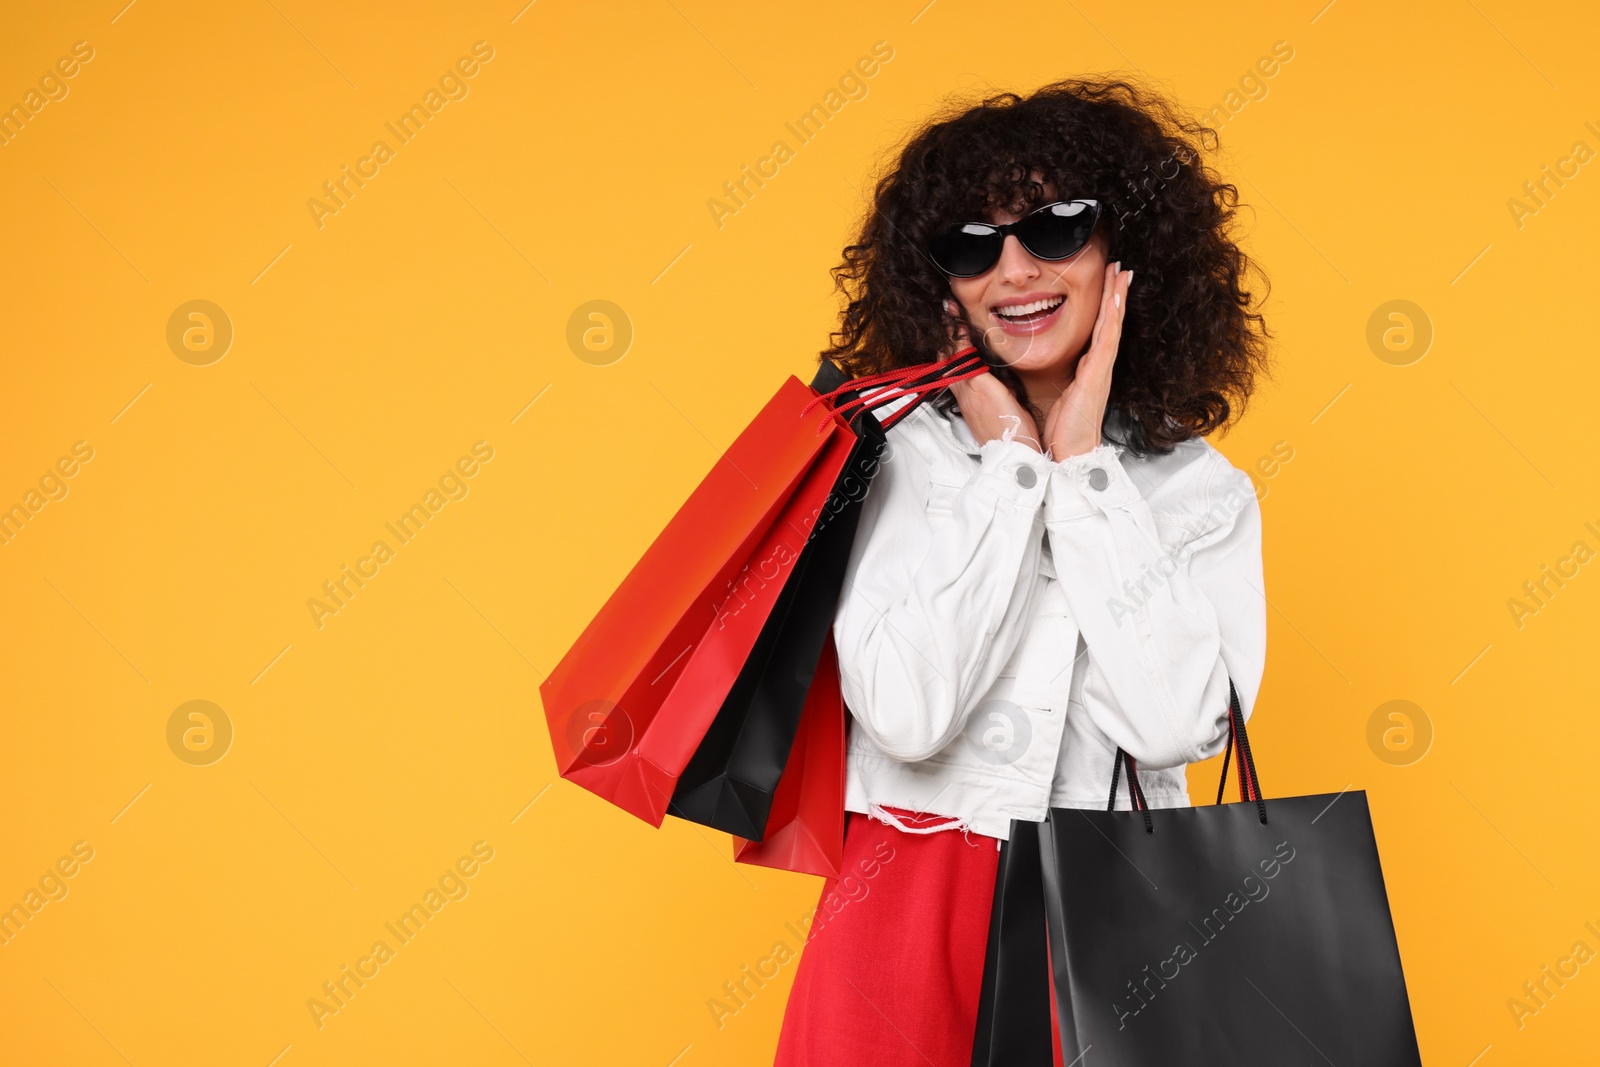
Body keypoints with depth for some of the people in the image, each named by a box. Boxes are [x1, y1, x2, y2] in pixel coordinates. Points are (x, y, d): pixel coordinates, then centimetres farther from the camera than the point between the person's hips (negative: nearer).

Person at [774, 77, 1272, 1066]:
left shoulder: (1203, 490, 2)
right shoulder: (898, 456, -3)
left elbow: (1178, 724, -14)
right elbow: (907, 715, -16)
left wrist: (1084, 464, -10)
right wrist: (1009, 461, -11)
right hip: (912, 911, -1)